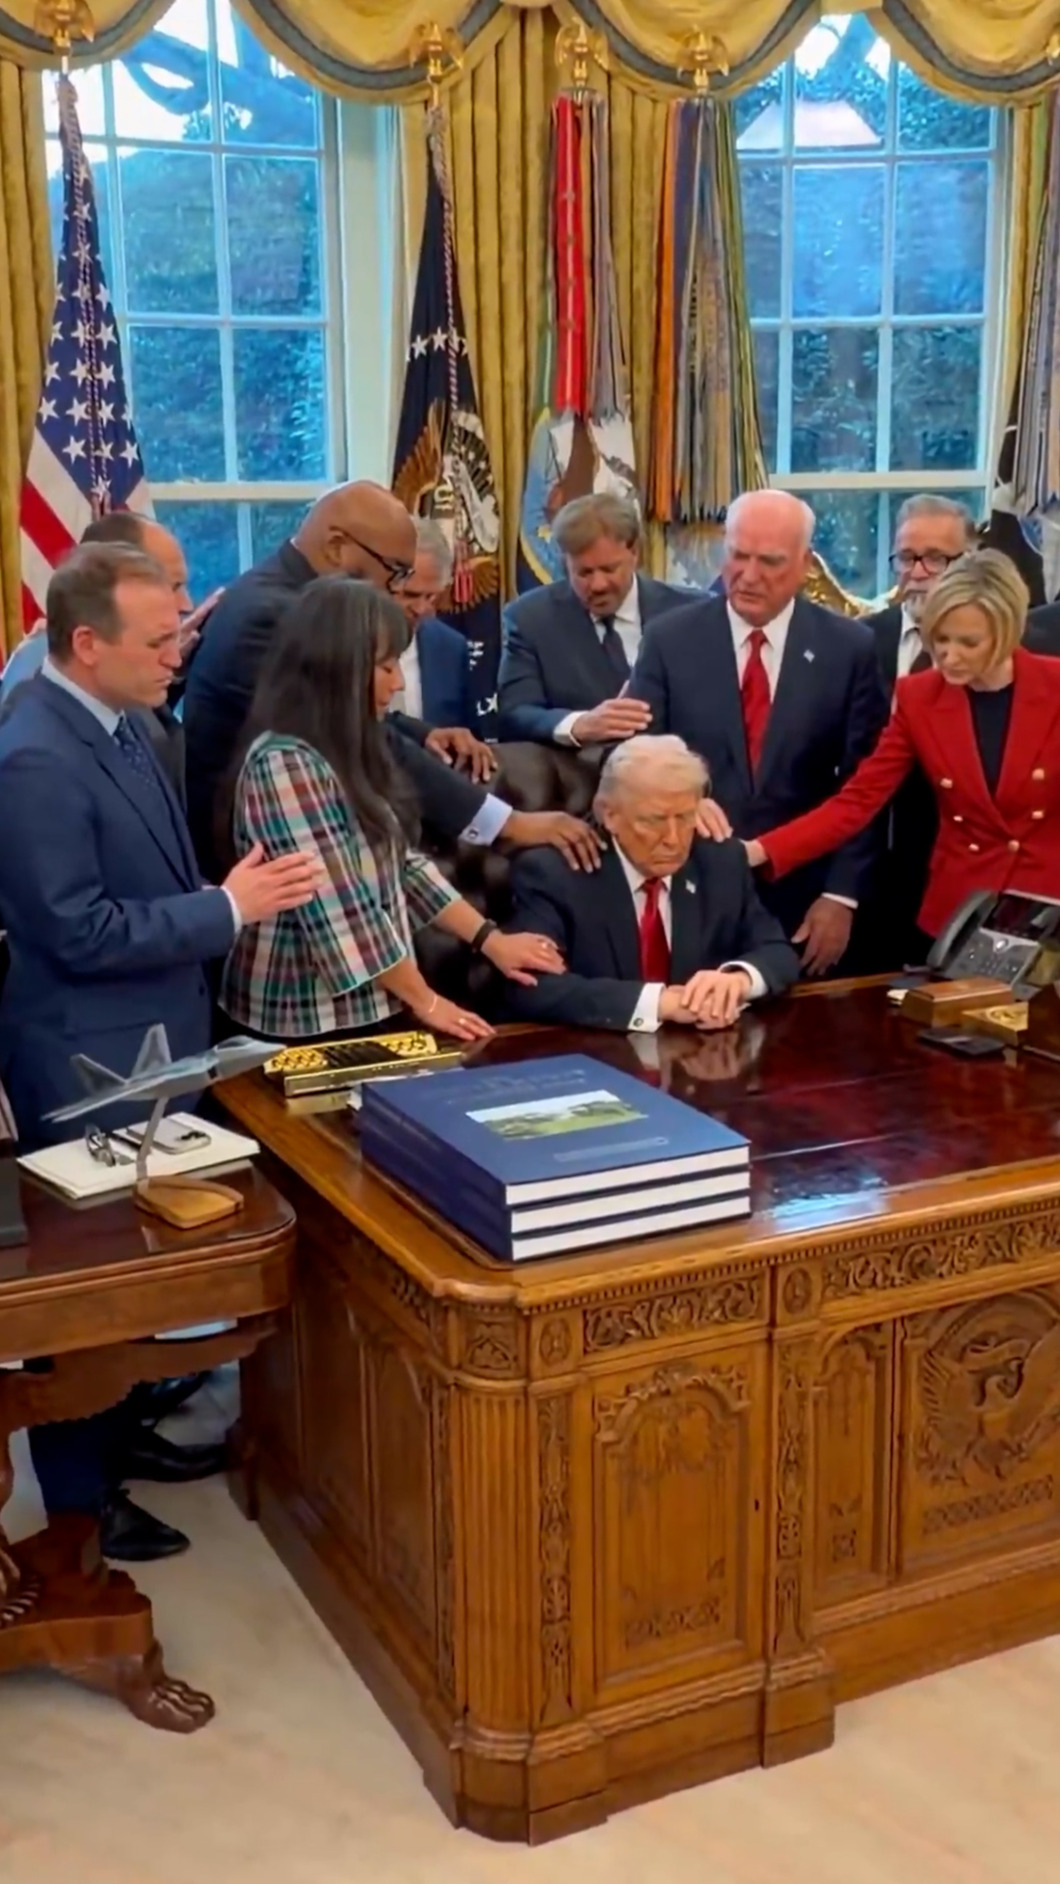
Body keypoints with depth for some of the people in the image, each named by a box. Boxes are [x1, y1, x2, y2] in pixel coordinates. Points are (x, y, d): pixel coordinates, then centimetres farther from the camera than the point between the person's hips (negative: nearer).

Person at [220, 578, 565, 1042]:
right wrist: (425, 1001, -13)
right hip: (311, 1022, -8)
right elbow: (341, 915, -22)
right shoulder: (284, 765, -21)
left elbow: (400, 864, 11)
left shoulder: (346, 752, 8)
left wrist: (489, 938, 5)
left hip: (368, 1006, 8)